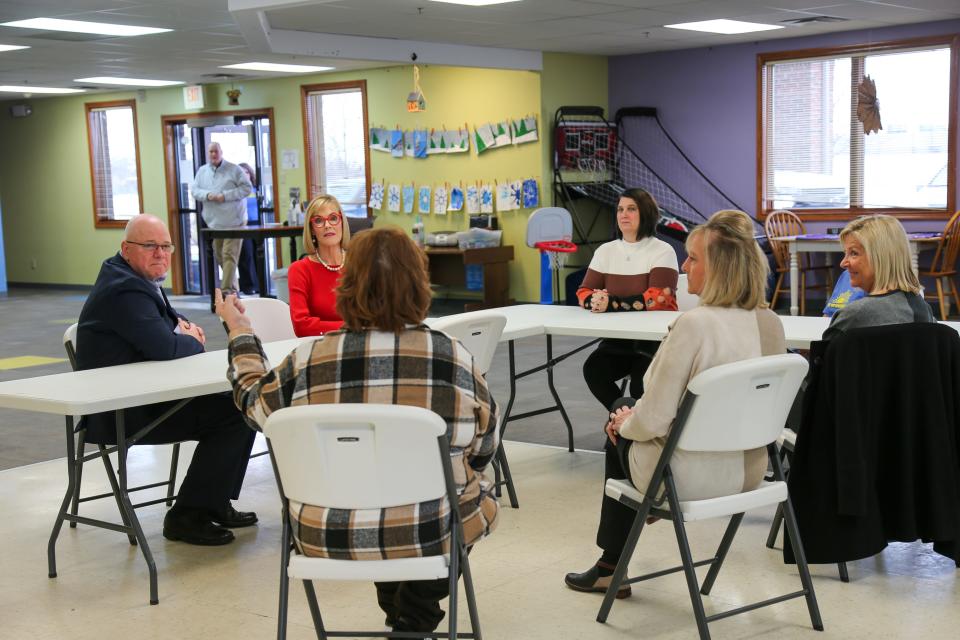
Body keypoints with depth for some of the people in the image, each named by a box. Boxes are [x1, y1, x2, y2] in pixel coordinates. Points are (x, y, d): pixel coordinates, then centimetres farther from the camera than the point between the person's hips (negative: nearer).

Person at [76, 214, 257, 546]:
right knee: (233, 414, -19)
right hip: (122, 414, -11)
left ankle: (215, 504, 13)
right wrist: (193, 341, -6)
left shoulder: (138, 279, 14)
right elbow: (166, 347, -28)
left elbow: (167, 320, 29)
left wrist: (184, 325, 6)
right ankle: (186, 516, -10)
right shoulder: (125, 290, -20)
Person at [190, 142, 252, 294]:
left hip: (233, 221, -5)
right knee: (219, 257, 9)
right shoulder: (202, 171, 13)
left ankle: (226, 289, -16)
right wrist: (207, 195, -12)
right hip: (213, 222, 5)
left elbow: (247, 188, -5)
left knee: (229, 255, -14)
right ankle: (233, 288, 22)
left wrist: (225, 196, -13)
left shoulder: (234, 170, 0)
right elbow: (194, 190, 9)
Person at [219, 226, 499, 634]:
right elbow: (484, 448, 1)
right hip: (431, 537, -2)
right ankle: (415, 619, 25)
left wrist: (239, 331, 26)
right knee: (479, 490, 28)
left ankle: (397, 607, 40)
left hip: (326, 539, 3)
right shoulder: (454, 357, -11)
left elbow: (254, 401, 11)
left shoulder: (308, 361, -10)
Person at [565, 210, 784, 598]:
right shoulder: (771, 324, -3)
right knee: (626, 410, 27)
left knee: (621, 431, 25)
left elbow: (653, 419, -23)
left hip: (691, 478, -7)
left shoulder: (694, 324, -27)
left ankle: (612, 569, 38)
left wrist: (626, 421, 1)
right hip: (748, 471, 7)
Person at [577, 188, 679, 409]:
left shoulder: (663, 251, -4)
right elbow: (584, 293, 8)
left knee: (640, 379, -32)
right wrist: (595, 301, -18)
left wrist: (611, 304, -24)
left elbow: (658, 298, -17)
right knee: (593, 369, -25)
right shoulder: (605, 251, 11)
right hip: (618, 338, 4)